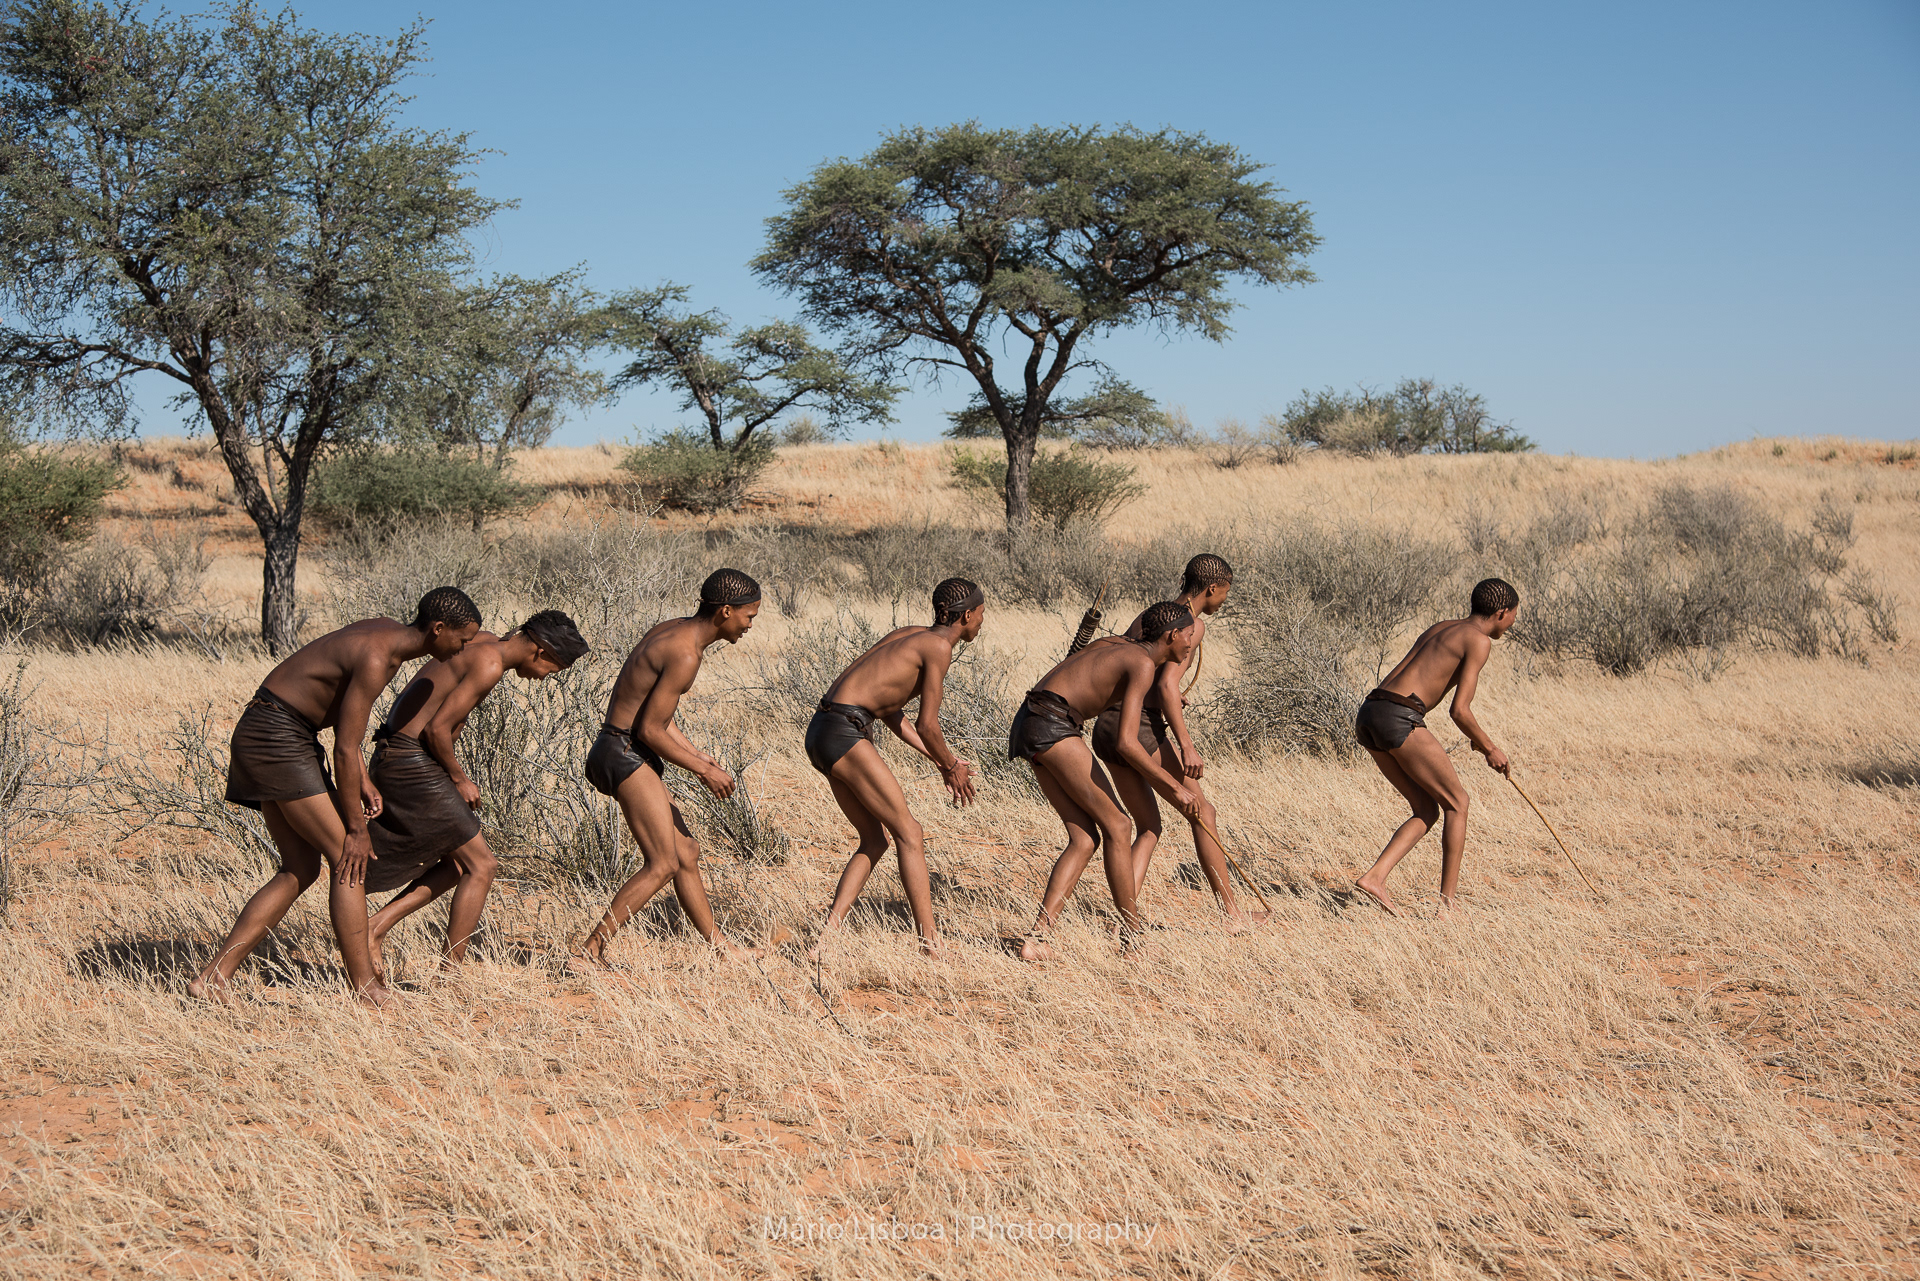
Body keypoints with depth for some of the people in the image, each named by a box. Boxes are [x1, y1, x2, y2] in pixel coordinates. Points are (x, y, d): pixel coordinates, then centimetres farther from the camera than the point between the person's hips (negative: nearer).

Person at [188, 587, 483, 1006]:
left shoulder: (387, 631, 9)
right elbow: (344, 750, -20)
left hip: (266, 736, 10)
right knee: (350, 861, -7)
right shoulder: (375, 659, -22)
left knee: (301, 869, 9)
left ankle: (212, 978, 6)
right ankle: (368, 991, -4)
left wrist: (362, 779, 13)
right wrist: (356, 827, -12)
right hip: (277, 736, -10)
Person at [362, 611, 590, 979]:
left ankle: (375, 927, 9)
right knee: (480, 866, -1)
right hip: (415, 765, -10)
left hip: (393, 753, 10)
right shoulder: (490, 664, -17)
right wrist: (459, 778, -6)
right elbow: (437, 728, -21)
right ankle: (450, 973, 1)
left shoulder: (484, 643, 13)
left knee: (455, 864, 17)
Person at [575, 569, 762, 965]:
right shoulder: (685, 655, -19)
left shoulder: (672, 631, 12)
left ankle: (721, 947, 23)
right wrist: (703, 771, -10)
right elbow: (649, 729, -19)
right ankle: (590, 952, -13)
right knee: (662, 864, -13)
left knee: (686, 852, 15)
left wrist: (696, 754, 19)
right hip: (625, 754, -10)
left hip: (625, 754, 10)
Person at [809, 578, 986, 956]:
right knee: (908, 832, -3)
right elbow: (927, 725, -8)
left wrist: (941, 762, 21)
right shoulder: (939, 646, -6)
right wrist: (952, 768, 9)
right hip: (843, 735, -9)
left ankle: (828, 932, 5)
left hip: (822, 734, 9)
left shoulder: (909, 635, 21)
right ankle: (930, 943, -3)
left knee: (874, 840, 13)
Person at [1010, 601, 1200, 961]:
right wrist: (1175, 788, -12)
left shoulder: (1118, 644, 19)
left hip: (1030, 726, 9)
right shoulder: (1143, 664, -8)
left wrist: (1162, 697, 48)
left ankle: (1037, 937, -5)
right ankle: (1133, 937, 2)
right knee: (1116, 826, -2)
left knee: (1085, 838, 6)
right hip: (1053, 725, -9)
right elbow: (1126, 743, -17)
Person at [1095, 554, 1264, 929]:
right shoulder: (1193, 623, -5)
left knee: (1148, 828, 17)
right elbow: (1167, 684, -18)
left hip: (1105, 727, 8)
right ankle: (1232, 914, 12)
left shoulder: (1146, 617, 20)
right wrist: (1186, 745, -18)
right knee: (1201, 812, 8)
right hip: (1143, 727, -8)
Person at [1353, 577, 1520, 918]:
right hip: (1400, 719, -8)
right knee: (1456, 803, 8)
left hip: (1368, 713, 8)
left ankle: (1374, 878, -2)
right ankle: (1447, 903, 6)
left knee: (1427, 810, 16)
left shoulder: (1438, 629, 27)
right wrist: (1490, 748, 10)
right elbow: (1459, 710, -7)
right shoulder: (1479, 641, 1)